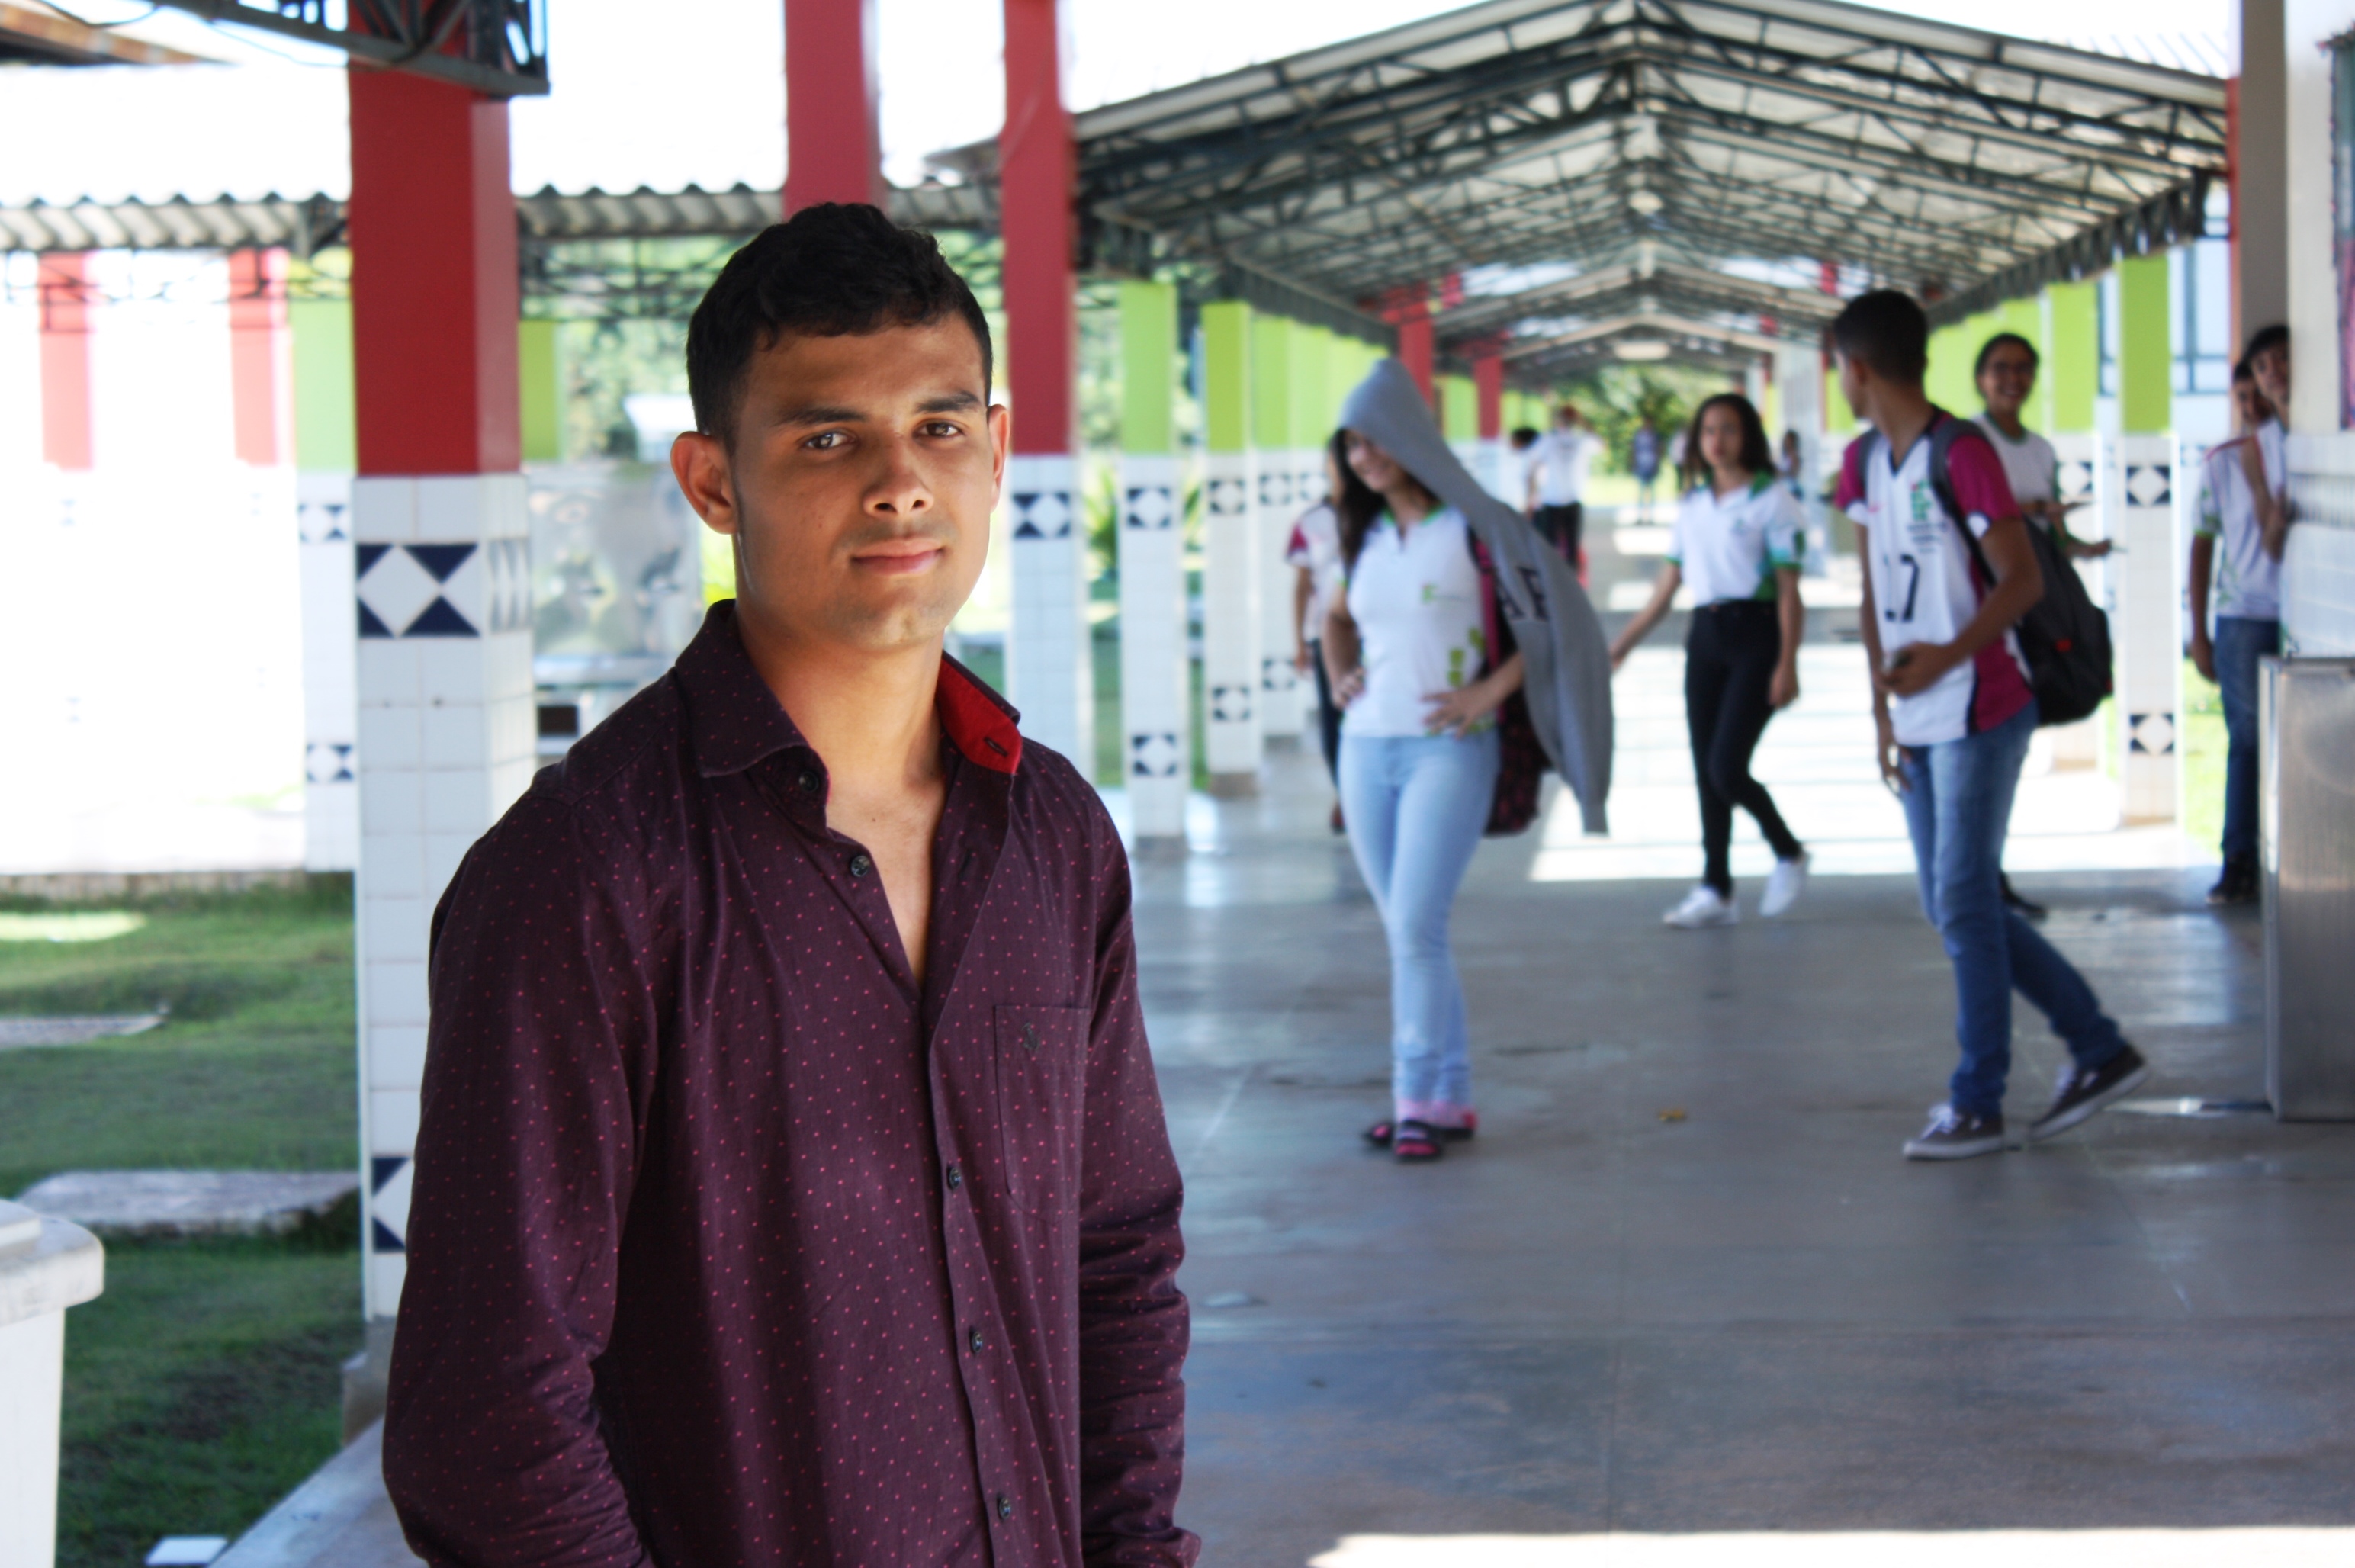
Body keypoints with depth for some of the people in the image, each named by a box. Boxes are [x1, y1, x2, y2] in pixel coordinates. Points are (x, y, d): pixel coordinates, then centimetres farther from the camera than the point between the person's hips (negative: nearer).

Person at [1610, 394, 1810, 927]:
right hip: (1705, 637, 6)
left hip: (1755, 635, -6)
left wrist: (1787, 665, -15)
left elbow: (1789, 590, -8)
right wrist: (1622, 645, 14)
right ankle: (1716, 891, 10)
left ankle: (1789, 853, 11)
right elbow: (1667, 586, 17)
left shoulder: (1772, 501, -4)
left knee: (1727, 767, -13)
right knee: (1705, 769, 4)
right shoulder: (1693, 506, 13)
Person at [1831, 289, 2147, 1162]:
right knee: (1951, 907, 10)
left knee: (1963, 902, -5)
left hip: (1980, 712, -9)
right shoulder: (1865, 463, 11)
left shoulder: (1962, 454, -14)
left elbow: (2023, 580, -17)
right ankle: (2098, 1048, 20)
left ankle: (1977, 1103, 4)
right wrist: (1884, 708, 12)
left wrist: (1948, 656, -30)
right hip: (1920, 720, 9)